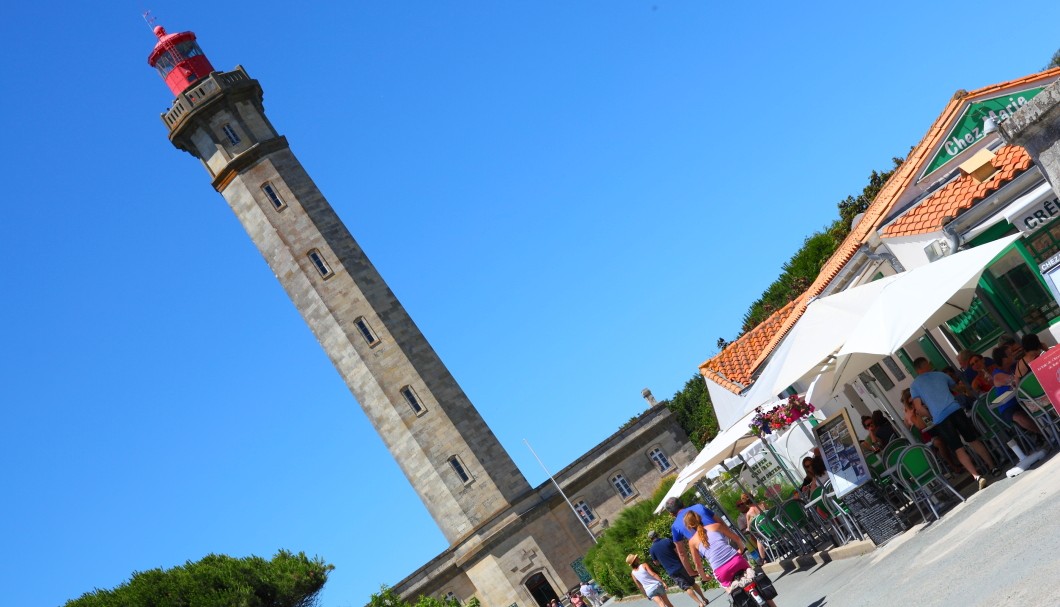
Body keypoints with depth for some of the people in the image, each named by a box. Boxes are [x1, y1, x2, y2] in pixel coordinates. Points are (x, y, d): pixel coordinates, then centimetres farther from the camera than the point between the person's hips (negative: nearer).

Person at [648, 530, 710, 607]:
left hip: (672, 571, -2)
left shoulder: (652, 549, -4)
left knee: (687, 587, 4)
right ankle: (704, 599, 21)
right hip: (680, 566, 2)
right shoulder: (667, 540, -2)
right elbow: (678, 552, -1)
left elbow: (657, 563, 6)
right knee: (693, 583, 18)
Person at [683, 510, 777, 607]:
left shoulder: (692, 542, 10)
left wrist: (704, 577, 33)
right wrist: (742, 550, 39)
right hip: (736, 560, 1)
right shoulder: (715, 525, 12)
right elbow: (737, 538, 20)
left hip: (721, 572, -1)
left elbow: (698, 565, 15)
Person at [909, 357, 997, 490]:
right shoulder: (940, 375, 17)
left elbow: (919, 408, 1)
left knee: (958, 449, 0)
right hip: (955, 409, 2)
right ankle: (993, 467, 19)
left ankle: (977, 476, -12)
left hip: (940, 419, -2)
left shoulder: (914, 385, 9)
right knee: (974, 440, 15)